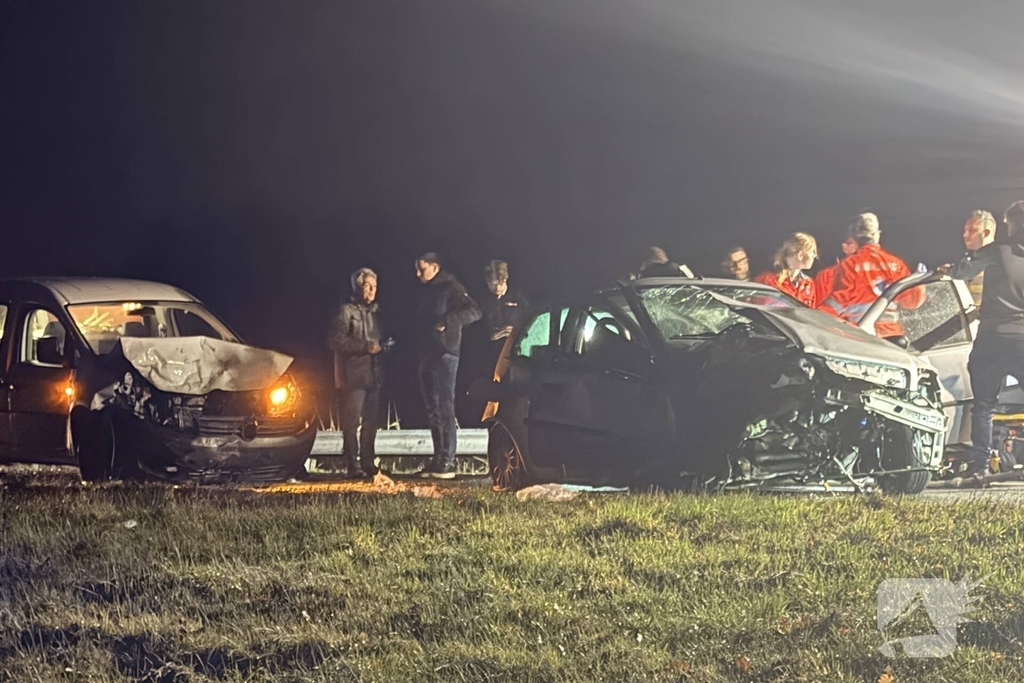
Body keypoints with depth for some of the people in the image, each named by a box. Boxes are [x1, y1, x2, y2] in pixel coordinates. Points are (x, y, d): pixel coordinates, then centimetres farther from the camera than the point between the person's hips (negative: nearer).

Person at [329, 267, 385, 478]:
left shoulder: (375, 311, 18)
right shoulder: (346, 311, -3)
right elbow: (338, 341, -12)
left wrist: (383, 346, 4)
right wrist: (365, 346, -16)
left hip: (374, 373, 7)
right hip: (353, 374, -7)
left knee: (372, 421, 7)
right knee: (351, 421, -6)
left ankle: (367, 462, 15)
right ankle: (353, 464, -4)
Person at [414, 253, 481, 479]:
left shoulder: (450, 288, -5)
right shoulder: (426, 292, 19)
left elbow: (474, 312, -14)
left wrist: (446, 321, -22)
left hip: (445, 355, -9)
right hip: (427, 356, 9)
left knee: (445, 407, -11)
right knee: (433, 409, 8)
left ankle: (448, 462, -13)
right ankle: (438, 459, 11)